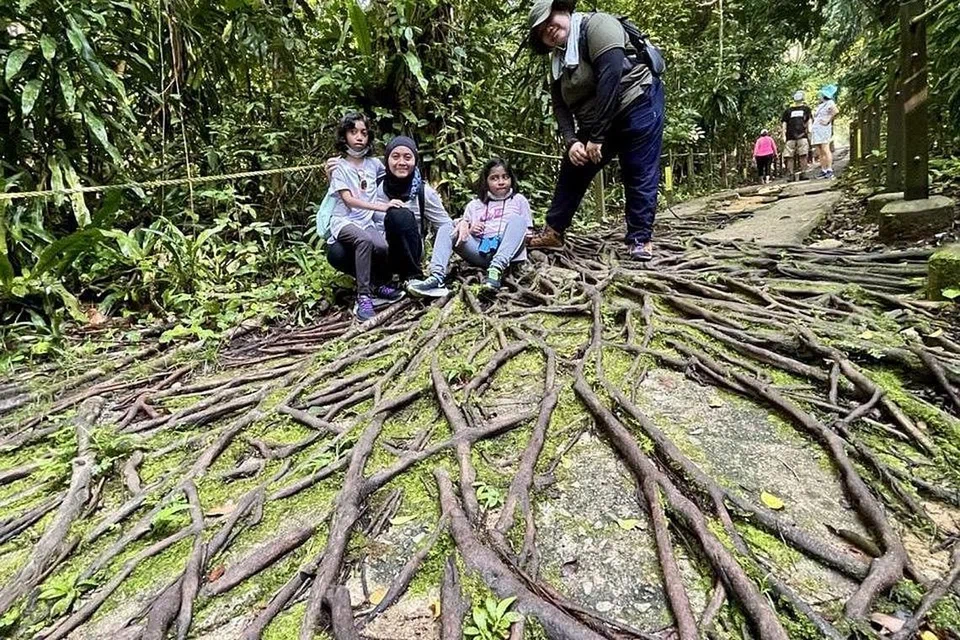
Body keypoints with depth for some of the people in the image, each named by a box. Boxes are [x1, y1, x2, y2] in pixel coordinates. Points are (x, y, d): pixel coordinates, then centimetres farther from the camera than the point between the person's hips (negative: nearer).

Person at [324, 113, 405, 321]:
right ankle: (363, 296, -30)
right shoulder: (339, 167, 0)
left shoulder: (374, 164, 12)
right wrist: (380, 207, -23)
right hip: (344, 221, -3)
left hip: (368, 222, 3)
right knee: (365, 240, -36)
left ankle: (380, 284, 2)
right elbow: (348, 200, -12)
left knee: (382, 247, -29)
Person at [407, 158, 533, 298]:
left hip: (507, 253, -2)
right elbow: (464, 230, 18)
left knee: (517, 219, -26)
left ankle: (496, 269, -45)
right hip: (480, 252, 2)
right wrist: (467, 229, -5)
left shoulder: (519, 200, 17)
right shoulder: (474, 205, 22)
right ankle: (437, 277, -36)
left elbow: (527, 234, 13)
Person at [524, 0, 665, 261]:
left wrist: (597, 137, -25)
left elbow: (611, 76, -24)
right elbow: (560, 106, 6)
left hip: (637, 105, -8)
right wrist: (571, 141, -14)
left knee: (640, 177, -5)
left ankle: (640, 239, 7)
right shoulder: (558, 61, 10)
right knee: (572, 171, 9)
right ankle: (553, 232, 19)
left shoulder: (596, 25, -14)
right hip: (596, 125, 8)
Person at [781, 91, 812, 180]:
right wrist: (783, 135, 3)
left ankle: (803, 173, -9)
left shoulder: (806, 109, 19)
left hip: (802, 136, -1)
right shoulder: (788, 110, 20)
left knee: (803, 155, -10)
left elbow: (809, 121, 15)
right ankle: (791, 175, -3)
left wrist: (809, 132, 0)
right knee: (789, 157, -5)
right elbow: (784, 123, 15)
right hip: (790, 137, 1)